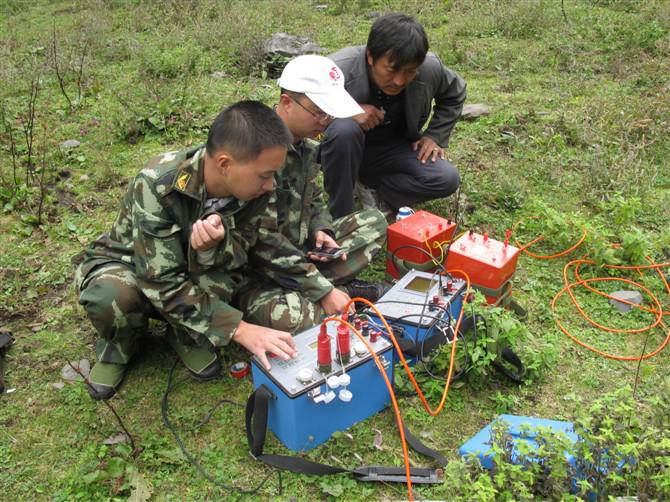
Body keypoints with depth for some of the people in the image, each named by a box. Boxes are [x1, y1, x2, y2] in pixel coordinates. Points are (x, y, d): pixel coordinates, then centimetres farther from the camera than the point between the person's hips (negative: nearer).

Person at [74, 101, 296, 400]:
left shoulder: (252, 190, -21)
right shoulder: (156, 184, -35)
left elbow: (236, 260, -19)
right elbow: (162, 282, -36)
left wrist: (216, 245, -44)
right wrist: (240, 330, -42)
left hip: (193, 270, 3)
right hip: (129, 263, -2)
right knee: (110, 296, -38)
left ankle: (187, 335, -3)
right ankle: (119, 345, -1)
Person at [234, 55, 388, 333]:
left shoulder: (305, 144, 1)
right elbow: (264, 240, -27)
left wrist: (321, 231, -6)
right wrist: (324, 291, -24)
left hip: (299, 250, 8)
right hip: (258, 271, -8)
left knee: (374, 221, 7)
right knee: (285, 317, -38)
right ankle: (339, 287, -8)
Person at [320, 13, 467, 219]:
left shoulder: (430, 69, -17)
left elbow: (454, 94, 6)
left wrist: (435, 136, -4)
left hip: (391, 149, 3)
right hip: (346, 146, -3)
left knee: (446, 179, -19)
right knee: (344, 130, -40)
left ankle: (369, 188, -6)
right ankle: (342, 216, -20)